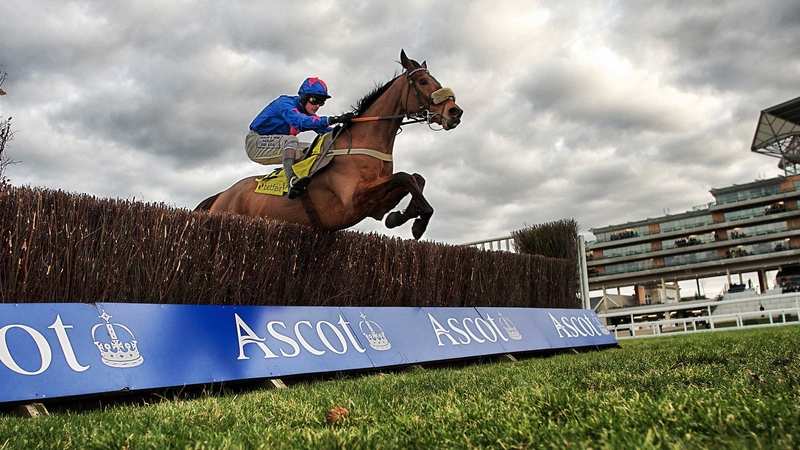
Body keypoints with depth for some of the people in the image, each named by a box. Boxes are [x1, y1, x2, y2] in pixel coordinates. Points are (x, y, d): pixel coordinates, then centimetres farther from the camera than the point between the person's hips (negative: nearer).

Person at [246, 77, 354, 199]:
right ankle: (292, 180, -49)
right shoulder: (285, 103, -22)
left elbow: (326, 130, -3)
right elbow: (300, 121, -40)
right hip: (256, 144, -8)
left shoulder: (308, 114, 4)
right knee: (291, 140, -33)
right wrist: (335, 119, -49)